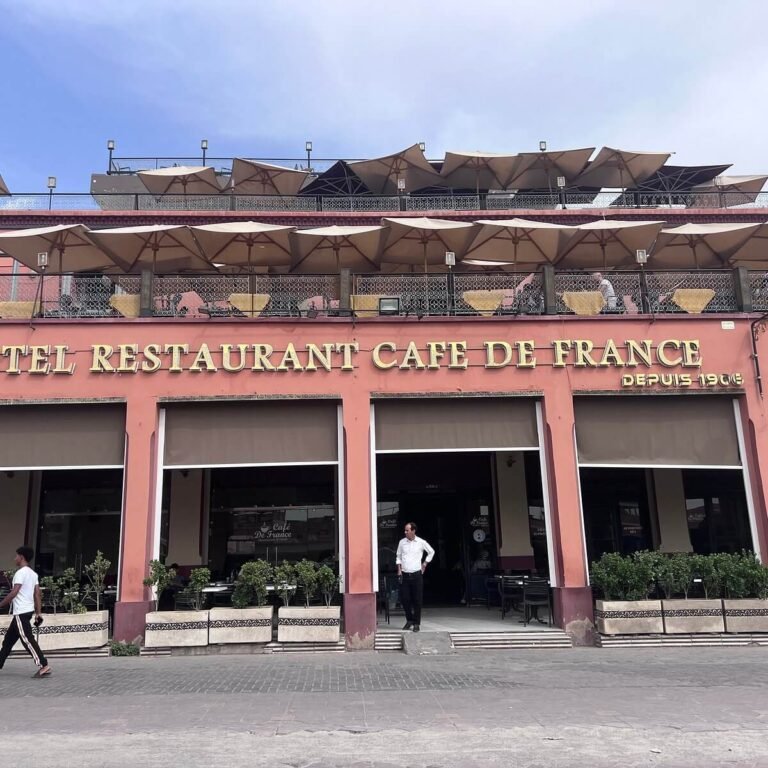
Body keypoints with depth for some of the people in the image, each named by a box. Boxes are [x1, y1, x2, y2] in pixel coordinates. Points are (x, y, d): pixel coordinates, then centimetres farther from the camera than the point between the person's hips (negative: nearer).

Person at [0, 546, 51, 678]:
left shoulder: (20, 573, -14)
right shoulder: (33, 574, 13)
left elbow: (14, 593, -21)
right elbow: (37, 594, 11)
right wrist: (38, 613, 12)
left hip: (21, 612, -9)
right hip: (28, 611, 9)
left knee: (27, 639, -10)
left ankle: (44, 666, -14)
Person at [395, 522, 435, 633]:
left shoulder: (421, 542, -2)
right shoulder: (402, 542, 3)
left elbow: (431, 552, 13)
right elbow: (398, 557, 12)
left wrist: (424, 564, 10)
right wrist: (399, 570, 2)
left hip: (417, 575, -2)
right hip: (404, 575, 2)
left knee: (417, 600, -1)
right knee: (404, 599, 1)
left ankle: (416, 623, 9)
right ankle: (409, 620, 20)